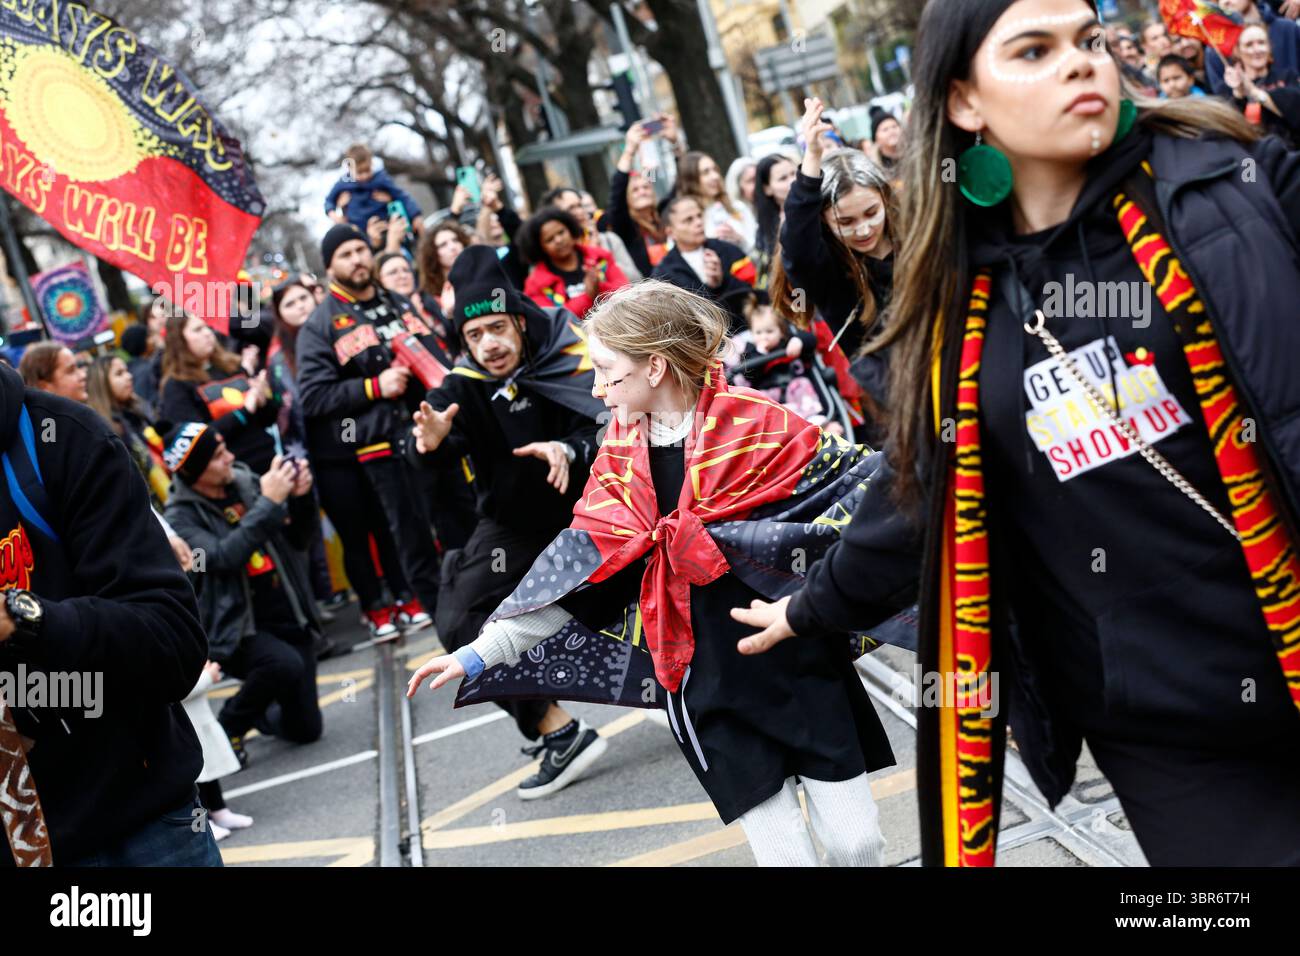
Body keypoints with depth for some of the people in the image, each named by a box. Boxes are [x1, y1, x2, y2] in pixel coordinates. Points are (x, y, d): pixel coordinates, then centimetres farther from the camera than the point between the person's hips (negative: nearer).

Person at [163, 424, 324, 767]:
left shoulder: (246, 481, 2)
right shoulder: (181, 517, -10)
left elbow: (298, 539, 8)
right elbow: (223, 557, -27)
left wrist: (301, 497, -10)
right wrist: (269, 503, -27)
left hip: (289, 617, 5)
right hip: (237, 628, -5)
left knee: (305, 729, 3)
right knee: (284, 664, -35)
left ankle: (259, 712, 38)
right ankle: (228, 726, -7)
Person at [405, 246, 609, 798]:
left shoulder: (569, 361, -16)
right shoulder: (462, 388, -13)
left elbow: (606, 431, -22)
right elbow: (435, 457, -26)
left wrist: (568, 451, -43)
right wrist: (430, 442, -49)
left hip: (583, 507, -1)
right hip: (513, 525, 1)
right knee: (460, 624, -16)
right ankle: (560, 733, -12)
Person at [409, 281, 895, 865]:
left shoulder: (755, 422, -10)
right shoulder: (621, 460, 1)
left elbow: (863, 488, -6)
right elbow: (574, 573, 3)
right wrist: (479, 654, -1)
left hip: (800, 662, -2)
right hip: (704, 681, 2)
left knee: (857, 843, 2)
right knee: (785, 855, 2)